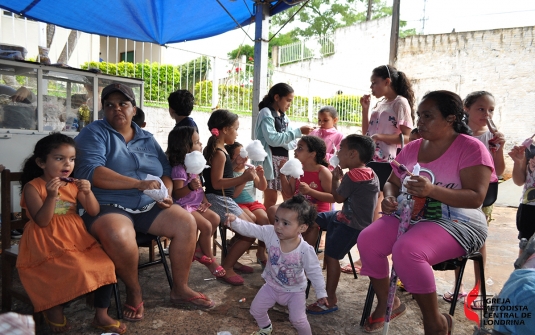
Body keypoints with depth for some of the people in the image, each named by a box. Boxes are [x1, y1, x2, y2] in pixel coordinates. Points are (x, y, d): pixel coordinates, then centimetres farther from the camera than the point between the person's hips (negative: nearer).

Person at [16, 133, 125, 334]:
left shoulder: (74, 185, 6)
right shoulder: (32, 186, -7)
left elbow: (94, 212, 1)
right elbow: (42, 221, -16)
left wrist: (88, 192, -17)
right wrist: (51, 196, -30)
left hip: (77, 239, 5)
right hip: (47, 244, -5)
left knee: (105, 265, -12)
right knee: (75, 270, -27)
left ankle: (101, 316, 1)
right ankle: (53, 308, 3)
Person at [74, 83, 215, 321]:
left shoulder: (148, 139, 16)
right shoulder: (94, 133, -1)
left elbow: (166, 172, 16)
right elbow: (91, 172, -17)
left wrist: (166, 193, -8)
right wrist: (139, 183, -24)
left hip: (148, 207, 5)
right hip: (108, 207, -5)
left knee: (186, 222, -15)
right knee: (118, 237, -36)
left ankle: (180, 289, 2)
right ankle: (134, 291, -7)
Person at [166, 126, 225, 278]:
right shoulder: (179, 169, -21)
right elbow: (177, 193, -24)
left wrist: (204, 200, 4)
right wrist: (190, 187, -41)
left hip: (196, 204, 9)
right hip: (184, 206, -9)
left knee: (215, 218, 1)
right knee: (206, 226, -18)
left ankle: (198, 249, 12)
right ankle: (209, 259, 2)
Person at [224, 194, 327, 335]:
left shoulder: (305, 250, -30)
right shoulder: (271, 233, -24)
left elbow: (314, 272, -17)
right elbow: (250, 229, -28)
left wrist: (321, 293, -9)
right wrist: (235, 221, -46)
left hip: (295, 290, -3)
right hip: (272, 285, 4)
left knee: (298, 319, -5)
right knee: (256, 310, 12)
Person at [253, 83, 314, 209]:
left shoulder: (284, 116, 16)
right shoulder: (266, 113, -6)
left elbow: (289, 141, 13)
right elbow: (272, 139, -19)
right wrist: (298, 131, -17)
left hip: (284, 159, 8)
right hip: (271, 160, -8)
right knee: (271, 200, -6)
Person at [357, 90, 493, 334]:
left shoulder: (471, 148, -9)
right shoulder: (412, 148, 9)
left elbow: (476, 198, -18)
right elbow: (392, 182, 18)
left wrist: (432, 190, -33)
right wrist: (389, 197, -6)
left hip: (456, 222, -6)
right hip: (408, 215, 6)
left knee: (406, 250, -34)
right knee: (367, 240, -18)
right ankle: (386, 303, 7)